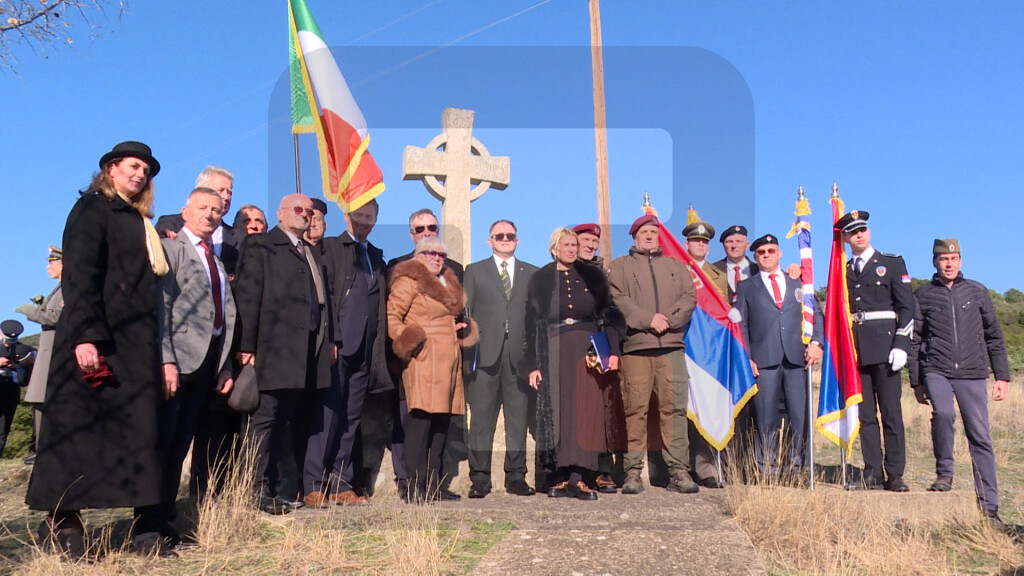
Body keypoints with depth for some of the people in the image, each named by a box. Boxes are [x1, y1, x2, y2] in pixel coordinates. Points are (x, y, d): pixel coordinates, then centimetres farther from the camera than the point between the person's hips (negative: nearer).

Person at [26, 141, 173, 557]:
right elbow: (79, 275, -10)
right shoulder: (93, 208, 2)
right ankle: (60, 523, 9)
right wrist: (85, 335, -21)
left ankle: (145, 531, 3)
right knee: (80, 427, -2)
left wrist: (159, 352, 10)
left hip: (136, 343, 7)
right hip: (97, 340, -6)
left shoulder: (140, 222, 22)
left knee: (141, 431, 2)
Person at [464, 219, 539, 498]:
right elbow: (464, 314, 8)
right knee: (482, 419, -1)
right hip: (486, 354, -1)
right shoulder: (474, 271, 13)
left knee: (519, 418, 4)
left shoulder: (532, 273, 15)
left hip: (521, 354, 1)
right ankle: (479, 479, 6)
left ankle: (516, 477, 13)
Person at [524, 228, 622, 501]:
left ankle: (579, 479, -2)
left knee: (586, 413, -4)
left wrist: (613, 351, -5)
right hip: (554, 353, -1)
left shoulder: (593, 276, 10)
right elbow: (532, 323, 3)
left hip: (588, 352, 1)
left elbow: (608, 314, 7)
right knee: (559, 413, -1)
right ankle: (563, 477, 4)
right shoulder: (540, 280, 7)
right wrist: (532, 365, -3)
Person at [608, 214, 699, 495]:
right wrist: (648, 319, -10)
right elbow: (617, 299, 1)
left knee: (674, 408, -4)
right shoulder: (619, 266, 16)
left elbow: (689, 297, 12)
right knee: (636, 409, -5)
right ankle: (633, 472, 1)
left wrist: (669, 319, -6)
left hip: (671, 345, 2)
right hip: (635, 346, -2)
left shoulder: (676, 266, 25)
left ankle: (679, 472, 0)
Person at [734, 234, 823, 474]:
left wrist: (816, 342, -2)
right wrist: (746, 358, -2)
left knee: (801, 414, -3)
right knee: (766, 416, -2)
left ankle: (798, 467, 6)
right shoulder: (745, 287, 15)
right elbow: (741, 324, 9)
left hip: (797, 357, 2)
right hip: (763, 359, -1)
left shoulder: (798, 283, 20)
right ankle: (767, 469, 5)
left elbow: (816, 314, 15)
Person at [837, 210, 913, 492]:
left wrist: (901, 345, -9)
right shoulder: (843, 271, 15)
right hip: (856, 350, 3)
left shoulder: (892, 263, 7)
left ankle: (895, 475, 4)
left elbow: (906, 307, 1)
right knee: (865, 415, 5)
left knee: (891, 413, -2)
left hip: (884, 346, -3)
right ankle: (873, 474, 10)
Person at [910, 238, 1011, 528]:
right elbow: (915, 341, 9)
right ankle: (944, 473, -4)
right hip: (936, 370, -1)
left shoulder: (977, 291, 10)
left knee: (980, 437, -2)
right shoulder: (922, 296, 7)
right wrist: (916, 381, 8)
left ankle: (989, 507, 8)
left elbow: (994, 336, 12)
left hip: (972, 373, 1)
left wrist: (1002, 376, 7)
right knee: (943, 413, -28)